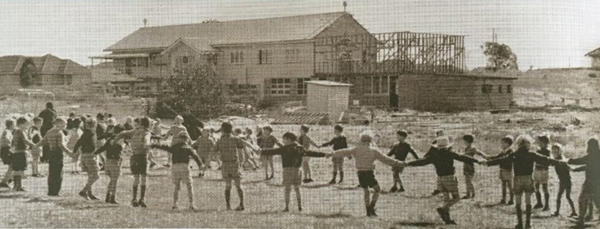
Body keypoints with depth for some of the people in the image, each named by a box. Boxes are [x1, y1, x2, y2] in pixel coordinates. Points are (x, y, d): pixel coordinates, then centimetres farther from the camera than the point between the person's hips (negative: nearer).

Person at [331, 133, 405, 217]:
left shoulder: (356, 149, 5)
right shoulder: (373, 150, 0)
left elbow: (344, 152, 10)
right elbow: (385, 159, -1)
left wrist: (333, 154, 23)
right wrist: (397, 163, 4)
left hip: (360, 174, 3)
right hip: (369, 173, -3)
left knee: (366, 192, 19)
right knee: (377, 189, 14)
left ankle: (368, 211, 15)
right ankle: (371, 207, 0)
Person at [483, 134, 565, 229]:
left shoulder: (514, 155, -2)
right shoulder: (532, 154, -3)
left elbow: (502, 160, -1)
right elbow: (544, 159, 0)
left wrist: (488, 163, 4)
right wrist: (557, 162, 9)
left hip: (517, 179, 0)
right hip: (528, 179, 0)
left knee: (518, 202, 9)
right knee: (528, 201, 10)